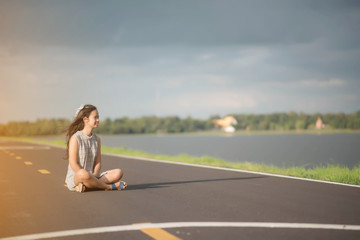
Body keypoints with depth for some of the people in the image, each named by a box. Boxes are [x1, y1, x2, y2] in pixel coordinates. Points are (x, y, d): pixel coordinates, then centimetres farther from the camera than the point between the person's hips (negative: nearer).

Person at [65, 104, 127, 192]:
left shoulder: (97, 139, 10)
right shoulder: (75, 138, -9)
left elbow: (98, 163, 7)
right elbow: (73, 164, -14)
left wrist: (94, 176, -14)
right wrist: (90, 177, -20)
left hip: (92, 176, 6)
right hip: (74, 177, -6)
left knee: (118, 173, -13)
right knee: (83, 174, -42)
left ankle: (86, 185, -26)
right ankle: (110, 186, -20)